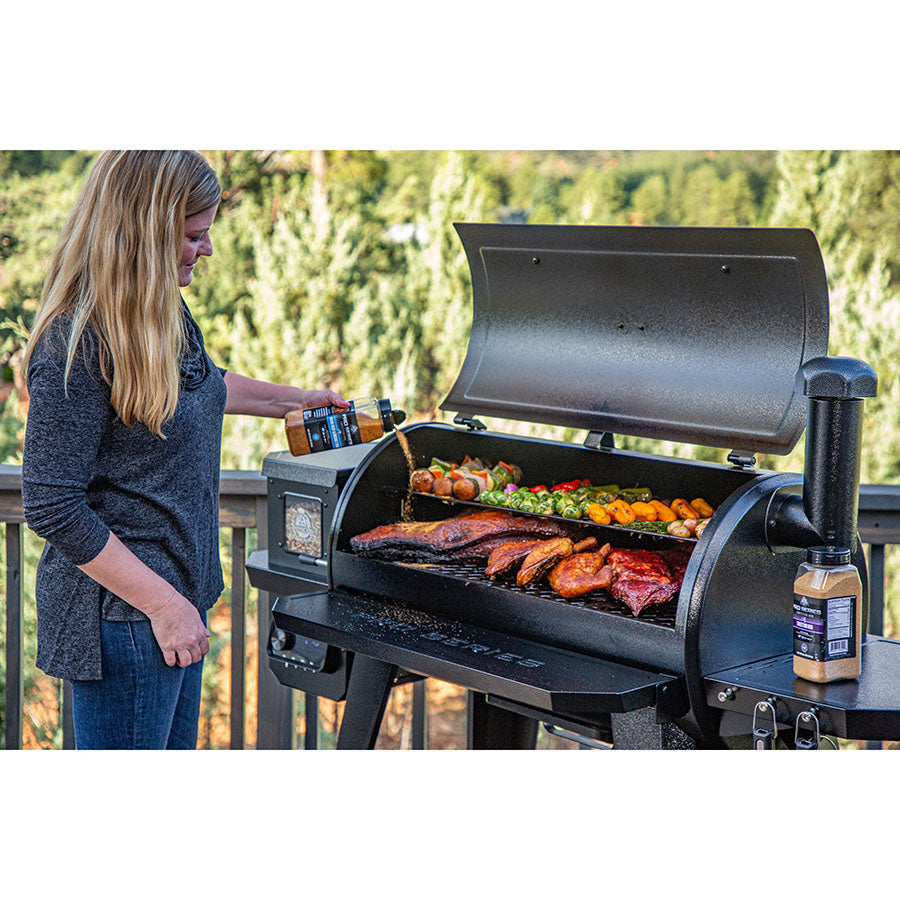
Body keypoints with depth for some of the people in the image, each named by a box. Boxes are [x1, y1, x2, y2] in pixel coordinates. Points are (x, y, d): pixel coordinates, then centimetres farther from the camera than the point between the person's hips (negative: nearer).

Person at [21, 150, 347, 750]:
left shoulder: (164, 313, 7)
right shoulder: (77, 346, -20)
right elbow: (52, 508, -21)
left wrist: (293, 400, 38)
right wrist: (162, 604, -19)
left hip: (177, 594, 9)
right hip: (121, 617, -9)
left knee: (176, 748, 18)